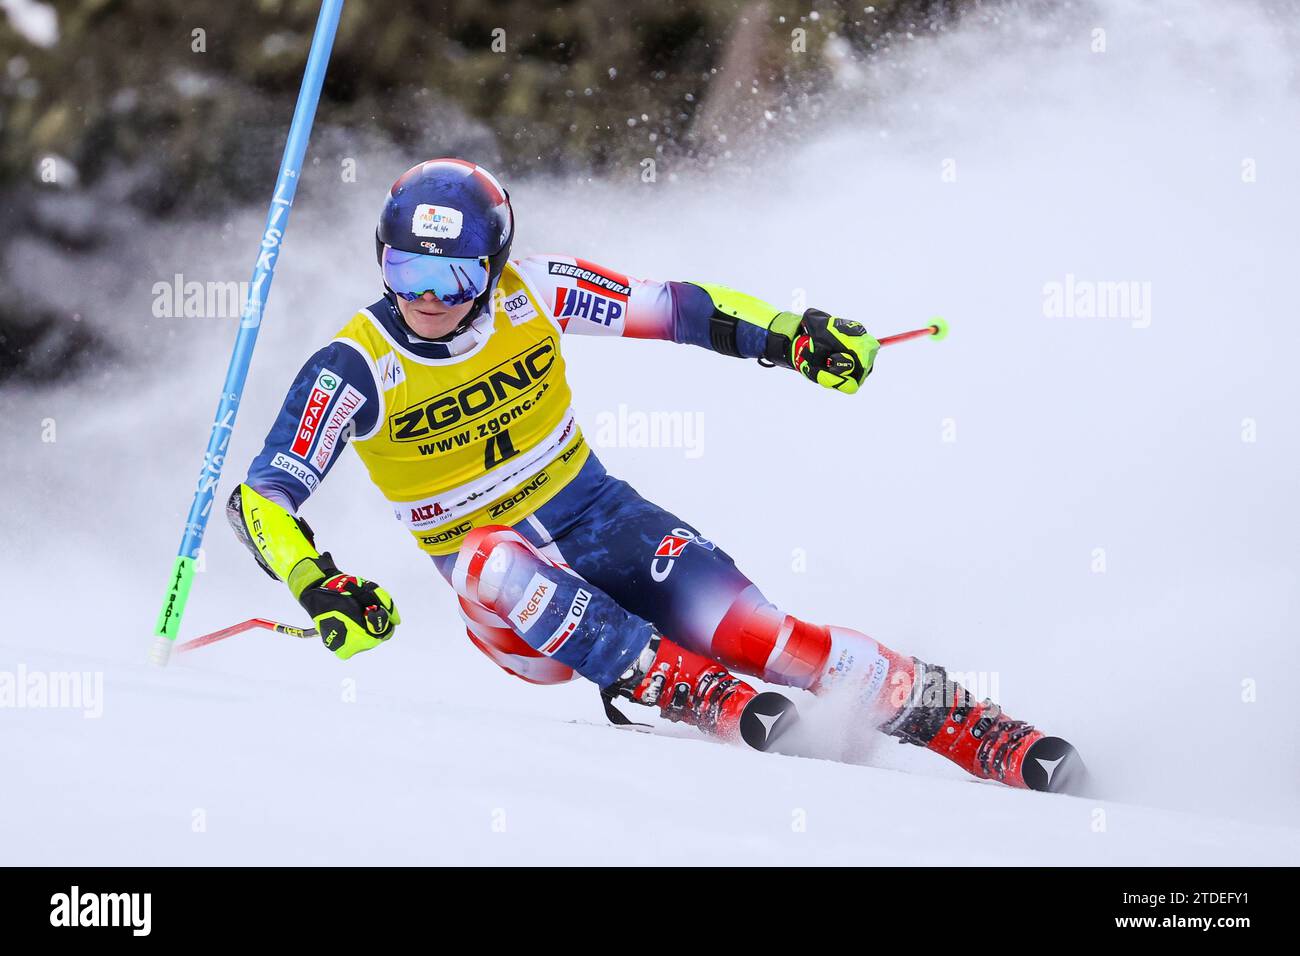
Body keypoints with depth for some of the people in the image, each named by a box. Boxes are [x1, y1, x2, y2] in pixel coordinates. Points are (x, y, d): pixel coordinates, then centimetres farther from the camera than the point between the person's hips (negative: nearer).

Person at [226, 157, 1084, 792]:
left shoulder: (529, 295, -11)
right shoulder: (356, 370, -16)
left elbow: (675, 309, -4)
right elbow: (263, 498, -20)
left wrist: (789, 335, -16)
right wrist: (319, 587, -38)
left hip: (600, 519, 1)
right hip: (505, 602, -1)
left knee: (742, 630, -22)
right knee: (493, 559, -37)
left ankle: (973, 730, -18)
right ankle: (698, 697, -36)